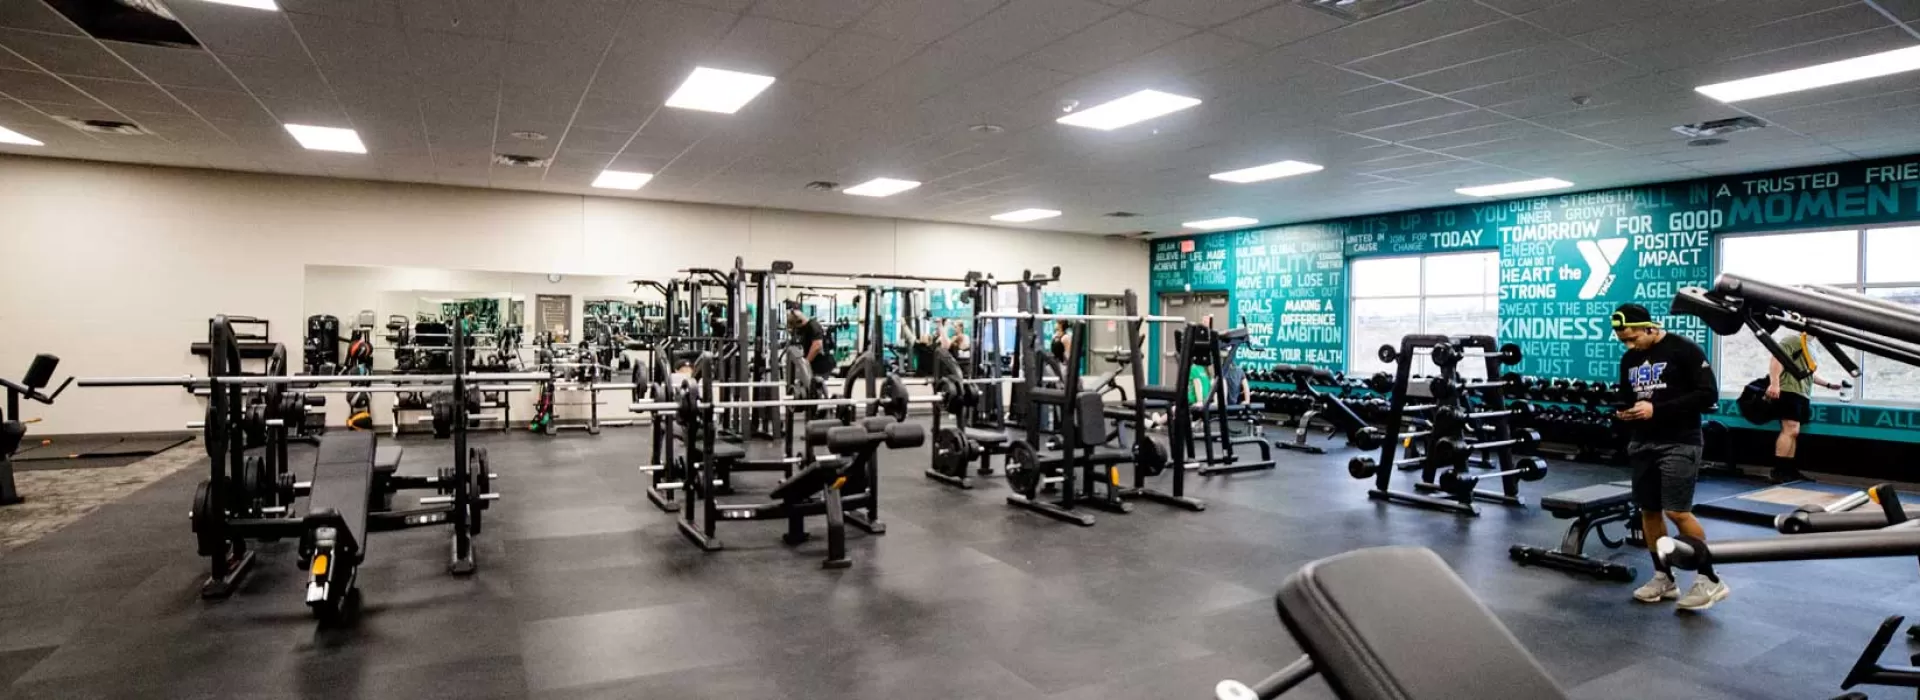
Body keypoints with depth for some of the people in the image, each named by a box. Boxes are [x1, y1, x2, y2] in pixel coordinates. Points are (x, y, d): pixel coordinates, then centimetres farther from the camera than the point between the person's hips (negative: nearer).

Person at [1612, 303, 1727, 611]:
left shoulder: (1684, 350, -9)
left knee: (1677, 511, -11)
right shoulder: (1629, 359, 10)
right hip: (1643, 443, 6)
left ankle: (1710, 579, 3)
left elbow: (1708, 394, -14)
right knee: (1648, 510, 7)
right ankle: (1664, 578, 18)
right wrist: (1623, 412, -3)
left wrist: (1657, 410, -21)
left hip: (1679, 443, -6)